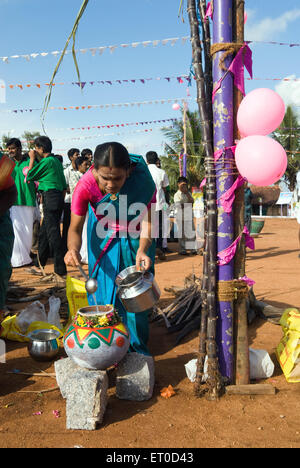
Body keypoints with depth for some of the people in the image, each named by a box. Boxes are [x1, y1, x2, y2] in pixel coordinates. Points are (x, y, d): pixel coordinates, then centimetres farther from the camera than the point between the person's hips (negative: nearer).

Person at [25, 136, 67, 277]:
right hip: (58, 198, 10)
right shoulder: (56, 161, 17)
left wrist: (32, 159, 3)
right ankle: (40, 263, 27)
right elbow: (64, 185, 20)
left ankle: (60, 268, -9)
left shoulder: (47, 161, -11)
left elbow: (29, 176, -3)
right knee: (44, 232, 17)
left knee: (53, 232, -9)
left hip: (50, 197, -10)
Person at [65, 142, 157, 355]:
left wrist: (142, 250, -41)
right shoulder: (86, 186, -31)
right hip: (103, 237, 1)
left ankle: (137, 348, 23)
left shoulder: (143, 181, -32)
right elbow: (75, 228, -21)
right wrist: (73, 249, -43)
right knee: (103, 291, 2)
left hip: (134, 239, 0)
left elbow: (147, 222, -23)